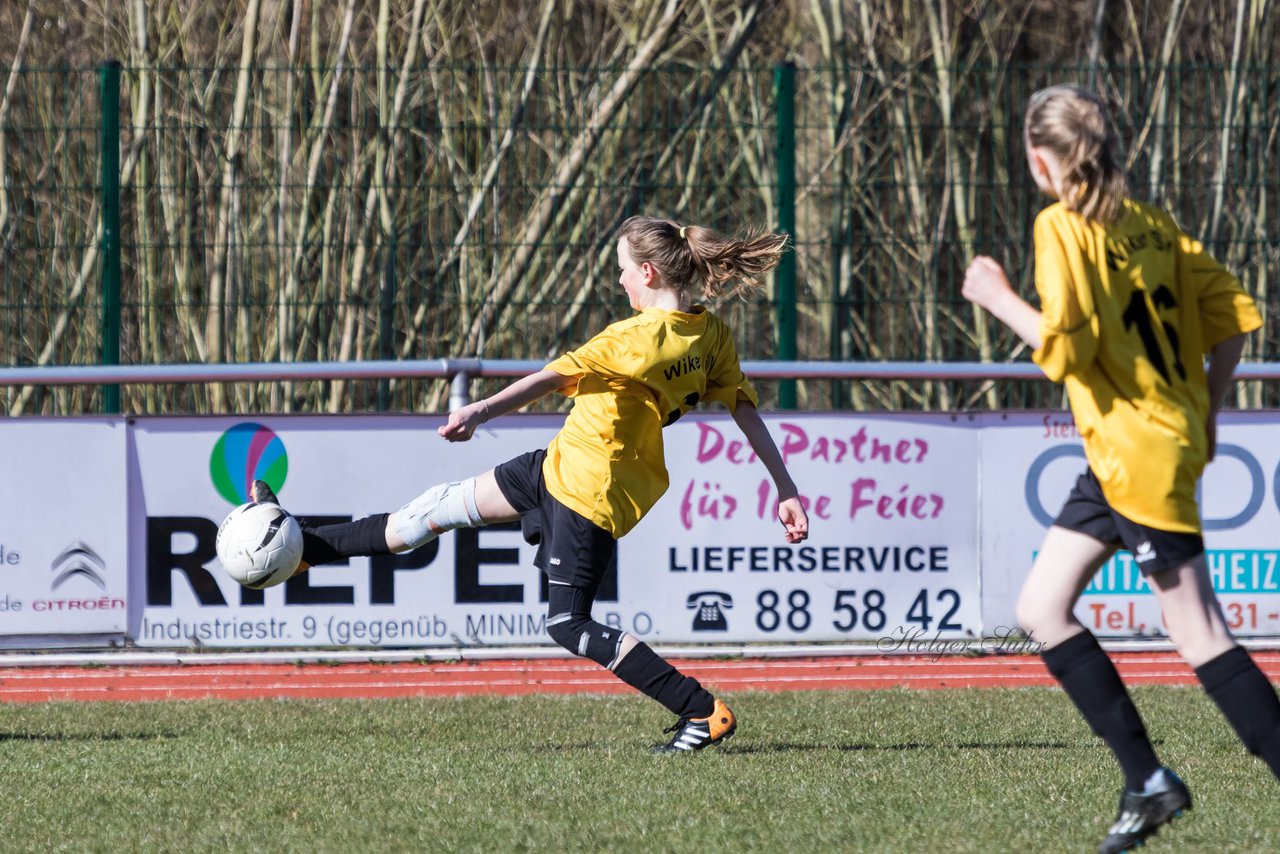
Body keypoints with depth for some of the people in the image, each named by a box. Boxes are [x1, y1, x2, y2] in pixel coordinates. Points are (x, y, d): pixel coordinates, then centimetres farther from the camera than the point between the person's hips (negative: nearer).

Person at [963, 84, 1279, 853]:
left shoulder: (1064, 227, -12)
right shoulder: (1151, 226, 10)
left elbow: (1062, 348, -20)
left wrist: (999, 297, -5)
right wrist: (1205, 413, 17)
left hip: (1139, 457, -9)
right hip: (1119, 459, 9)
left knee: (1200, 635, -6)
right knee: (1043, 608, 11)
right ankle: (1147, 781, 10)